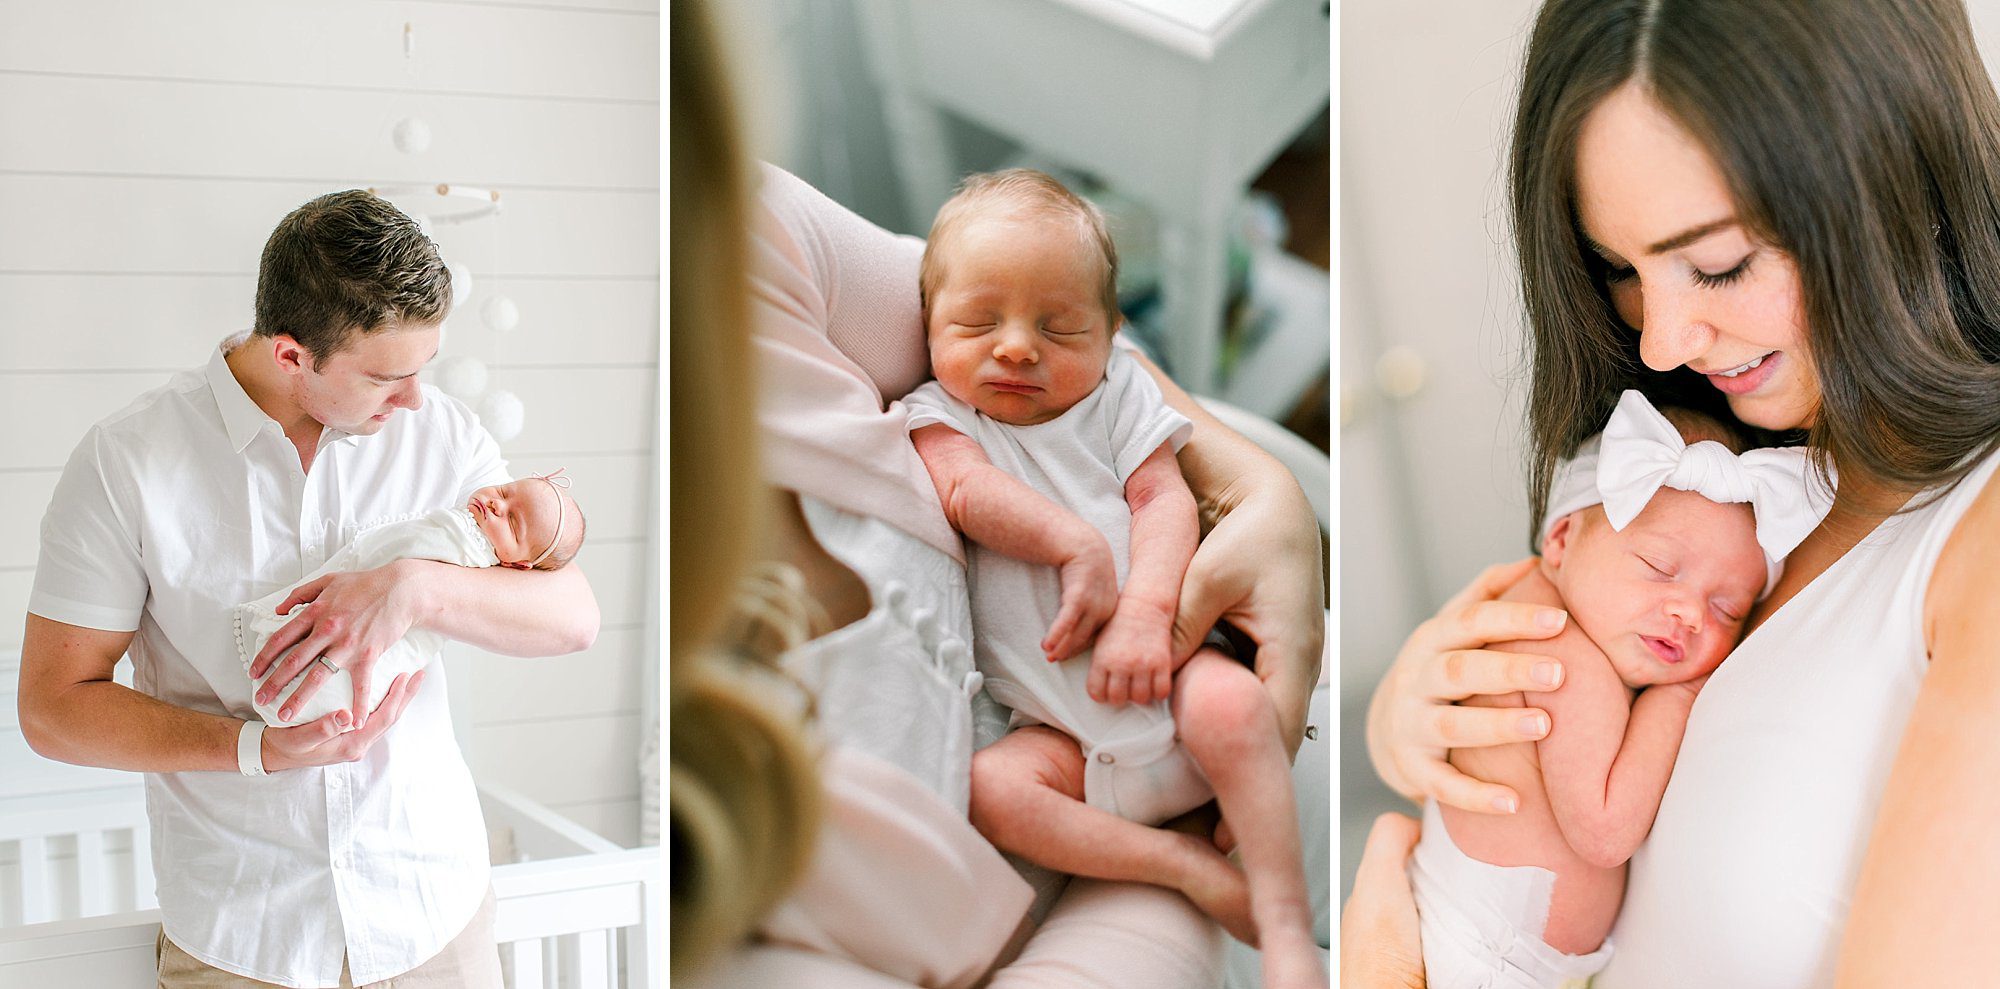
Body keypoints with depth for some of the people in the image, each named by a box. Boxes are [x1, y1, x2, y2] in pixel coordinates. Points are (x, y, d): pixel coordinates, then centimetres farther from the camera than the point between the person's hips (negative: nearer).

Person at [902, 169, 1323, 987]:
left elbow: (1166, 499, -3)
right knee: (990, 788, -27)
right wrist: (1079, 545, -25)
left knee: (1231, 703, -31)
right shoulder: (938, 415, 7)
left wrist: (1145, 611, -20)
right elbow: (970, 492, -13)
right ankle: (1183, 864, -19)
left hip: (1160, 674, 0)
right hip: (1058, 727, 0)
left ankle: (1286, 922, -23)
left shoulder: (1115, 392, 9)